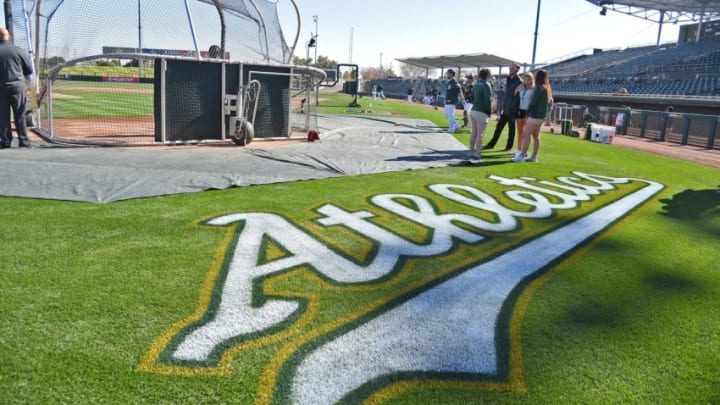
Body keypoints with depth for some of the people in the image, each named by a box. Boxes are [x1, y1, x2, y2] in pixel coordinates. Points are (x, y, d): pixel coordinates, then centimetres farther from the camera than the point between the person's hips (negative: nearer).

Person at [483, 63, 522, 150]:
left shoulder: (519, 82, -13)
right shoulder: (508, 79, 11)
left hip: (512, 110, -7)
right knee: (499, 126, 9)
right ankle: (492, 144, 14)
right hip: (505, 109, 7)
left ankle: (509, 146, 15)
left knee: (511, 128, 5)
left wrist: (515, 110, -16)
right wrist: (503, 107, 15)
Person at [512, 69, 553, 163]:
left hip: (535, 114, -10)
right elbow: (550, 102, 19)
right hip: (541, 115, 10)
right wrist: (546, 112, 17)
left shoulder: (539, 88, -15)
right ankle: (534, 156, 14)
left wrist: (528, 111, -4)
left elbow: (533, 101, -17)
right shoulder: (547, 88, 14)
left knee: (526, 134, -11)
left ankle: (521, 156, -15)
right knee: (536, 136, 11)